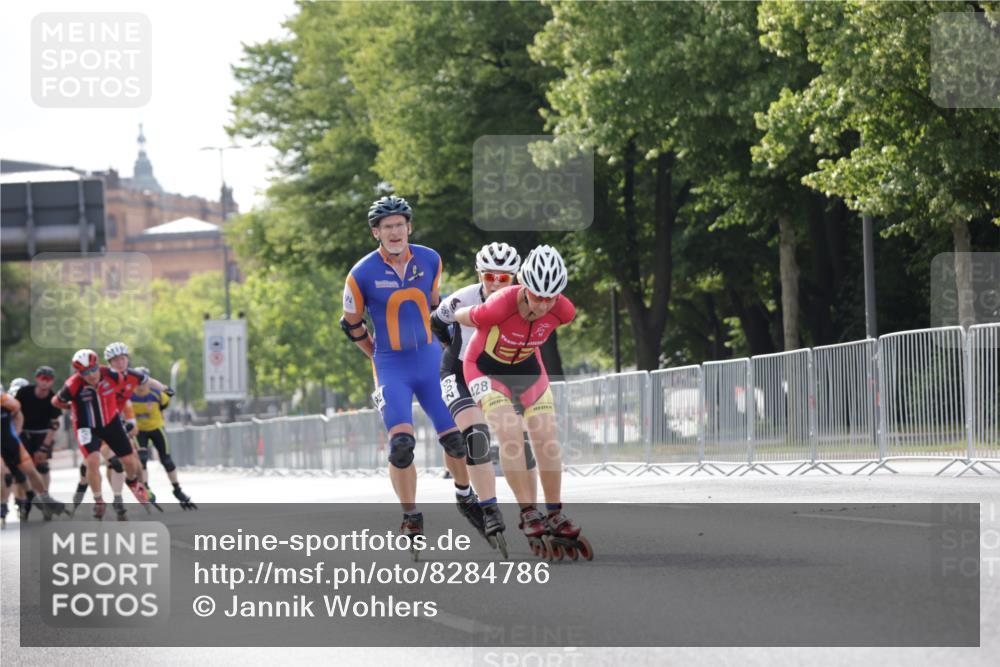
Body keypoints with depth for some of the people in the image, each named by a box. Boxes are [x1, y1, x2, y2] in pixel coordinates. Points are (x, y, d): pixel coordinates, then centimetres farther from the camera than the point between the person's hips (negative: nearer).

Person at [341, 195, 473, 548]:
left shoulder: (430, 261, -2)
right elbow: (351, 323, 4)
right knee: (401, 443, -18)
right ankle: (411, 519, -3)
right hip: (392, 369, -3)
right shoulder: (363, 274, -11)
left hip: (431, 362, 3)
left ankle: (465, 495, 32)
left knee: (456, 436, 3)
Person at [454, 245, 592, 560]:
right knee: (511, 433, -23)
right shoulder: (499, 307, -38)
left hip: (528, 367, 4)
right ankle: (529, 516, -16)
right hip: (486, 368, -4)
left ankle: (555, 518, 8)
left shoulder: (563, 311, -24)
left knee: (547, 442, -5)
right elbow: (461, 316, -16)